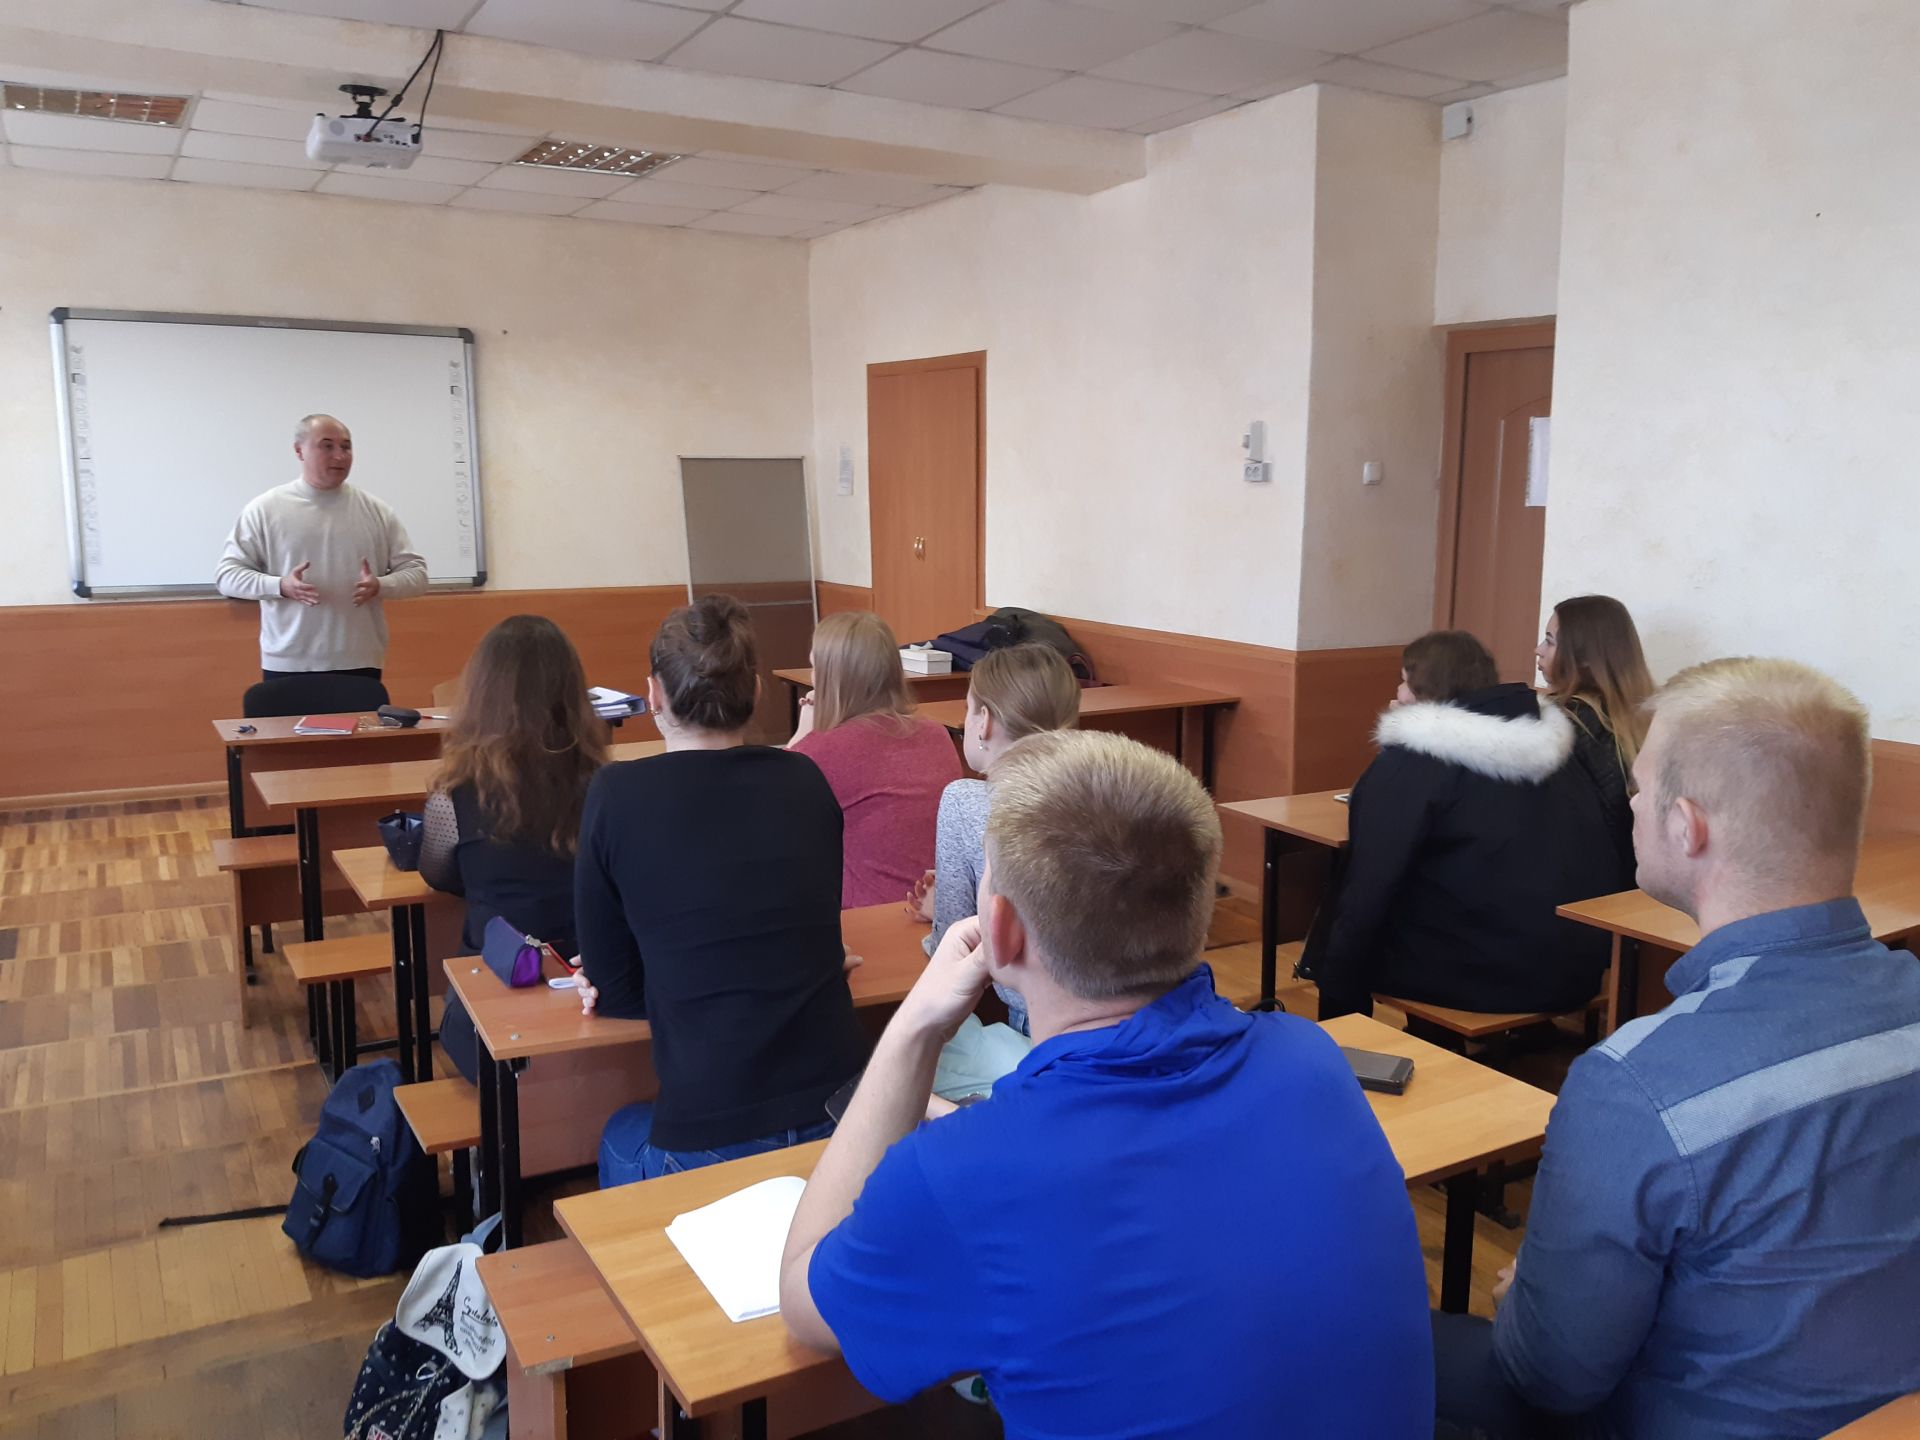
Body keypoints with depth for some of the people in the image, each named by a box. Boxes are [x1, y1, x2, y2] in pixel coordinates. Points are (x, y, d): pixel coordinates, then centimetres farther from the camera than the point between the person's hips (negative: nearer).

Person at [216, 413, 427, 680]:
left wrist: (379, 586, -14)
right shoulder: (264, 509, 2)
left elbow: (415, 571, 8)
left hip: (360, 663, 2)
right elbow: (228, 574, 3)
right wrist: (280, 586, -16)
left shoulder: (376, 510, 7)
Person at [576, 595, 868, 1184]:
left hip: (710, 1139, -3)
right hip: (842, 1113, 4)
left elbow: (613, 991, -2)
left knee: (620, 1138, 31)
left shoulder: (617, 794, -9)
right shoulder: (806, 781, 1)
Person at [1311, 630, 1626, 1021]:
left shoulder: (1414, 758, -11)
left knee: (1326, 945, 13)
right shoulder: (1549, 743, 11)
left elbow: (1371, 884, -13)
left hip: (1486, 976, -8)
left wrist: (1335, 992, -4)